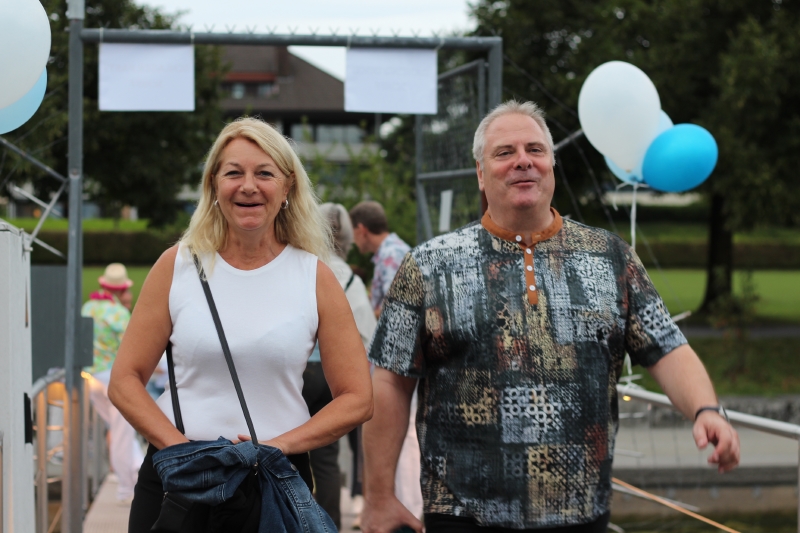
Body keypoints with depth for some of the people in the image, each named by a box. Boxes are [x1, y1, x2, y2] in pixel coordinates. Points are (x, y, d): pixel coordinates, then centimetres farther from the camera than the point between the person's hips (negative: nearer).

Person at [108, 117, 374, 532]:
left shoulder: (316, 279, 1)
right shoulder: (177, 266, 2)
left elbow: (357, 400, 0)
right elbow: (125, 381, 1)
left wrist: (278, 445, -12)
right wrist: (181, 447, -12)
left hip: (278, 484, 0)